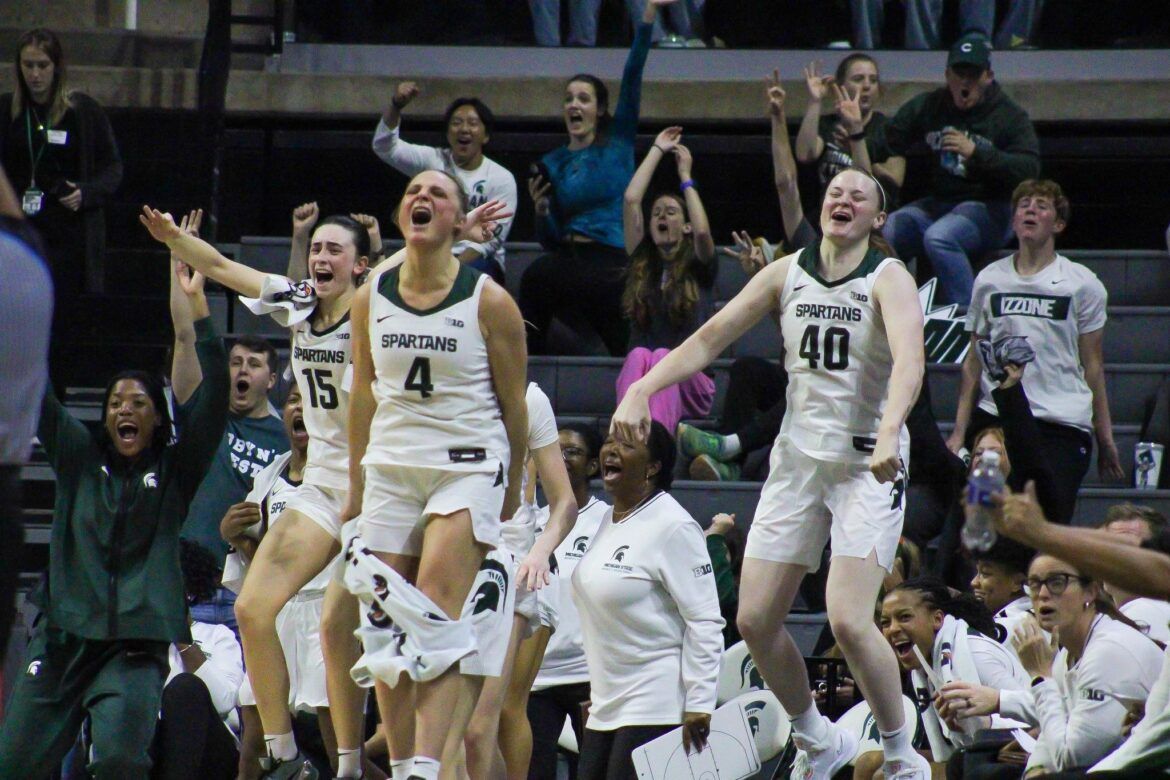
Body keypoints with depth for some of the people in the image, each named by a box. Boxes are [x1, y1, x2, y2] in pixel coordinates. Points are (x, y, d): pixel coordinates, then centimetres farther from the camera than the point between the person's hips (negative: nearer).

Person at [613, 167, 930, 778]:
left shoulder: (888, 279, -9)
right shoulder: (788, 273, 6)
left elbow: (908, 359, -26)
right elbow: (709, 339, 7)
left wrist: (888, 436, -44)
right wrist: (640, 391, -7)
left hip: (868, 462, -5)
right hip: (799, 455, 5)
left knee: (848, 620, -19)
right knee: (755, 619, 2)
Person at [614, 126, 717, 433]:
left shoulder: (699, 267, 12)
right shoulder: (642, 262, 18)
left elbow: (702, 232, -10)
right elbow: (631, 199, 10)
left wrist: (685, 176, 3)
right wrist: (658, 150, 20)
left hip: (690, 386, -2)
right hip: (638, 383, 2)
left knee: (662, 358, -35)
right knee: (639, 357, -32)